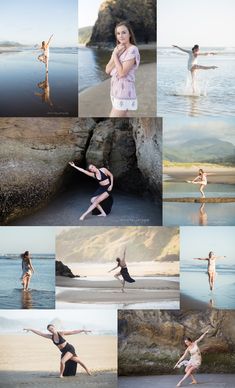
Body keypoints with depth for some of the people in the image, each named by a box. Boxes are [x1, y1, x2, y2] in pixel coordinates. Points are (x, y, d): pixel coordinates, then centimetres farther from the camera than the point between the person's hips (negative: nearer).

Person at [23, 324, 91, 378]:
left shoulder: (61, 333, -17)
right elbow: (40, 333, -3)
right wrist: (30, 329, -8)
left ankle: (61, 374, -1)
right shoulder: (50, 336, -4)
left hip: (70, 349, -5)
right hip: (64, 352, 5)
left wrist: (83, 330, -20)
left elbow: (73, 332, -15)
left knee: (62, 361, -24)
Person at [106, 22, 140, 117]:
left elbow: (122, 72, -20)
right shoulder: (117, 49, 12)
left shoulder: (132, 50, -13)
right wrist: (116, 54, -6)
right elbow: (107, 70, 4)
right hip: (116, 91, 9)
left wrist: (115, 55, -11)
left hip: (124, 91, -9)